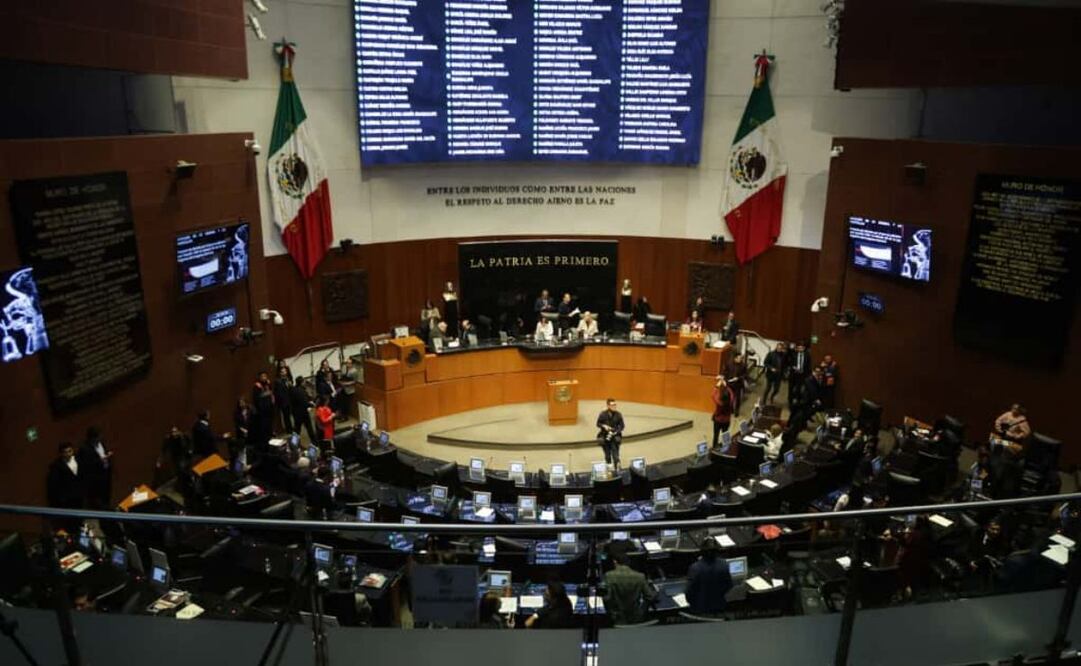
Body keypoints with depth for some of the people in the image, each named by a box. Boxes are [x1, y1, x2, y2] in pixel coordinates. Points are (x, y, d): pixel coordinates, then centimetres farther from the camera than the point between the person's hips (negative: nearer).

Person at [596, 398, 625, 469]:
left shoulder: (618, 415, -7)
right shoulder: (602, 414, -9)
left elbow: (621, 426, -1)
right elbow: (598, 424, 4)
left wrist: (616, 432, -16)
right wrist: (604, 426, -17)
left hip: (615, 438, -1)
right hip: (605, 437, 1)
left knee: (615, 454, -8)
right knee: (607, 455, 10)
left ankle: (617, 468, -7)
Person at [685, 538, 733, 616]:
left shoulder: (695, 568, -27)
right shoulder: (724, 564, -18)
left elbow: (690, 590, -16)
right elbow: (729, 586, -4)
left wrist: (690, 602, 3)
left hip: (700, 609, -3)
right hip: (719, 607, 3)